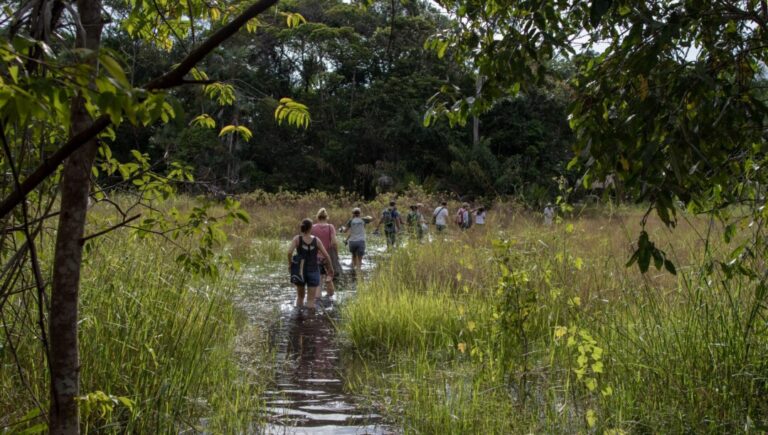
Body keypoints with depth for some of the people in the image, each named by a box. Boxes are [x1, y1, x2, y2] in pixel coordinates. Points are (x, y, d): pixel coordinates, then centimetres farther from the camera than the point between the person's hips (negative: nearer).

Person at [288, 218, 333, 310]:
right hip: (313, 271, -1)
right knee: (311, 300, 2)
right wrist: (331, 267, 10)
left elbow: (289, 252, -20)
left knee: (300, 297, 20)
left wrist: (290, 264, -4)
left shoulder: (297, 239, -6)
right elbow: (326, 256, -5)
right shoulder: (316, 240, -5)